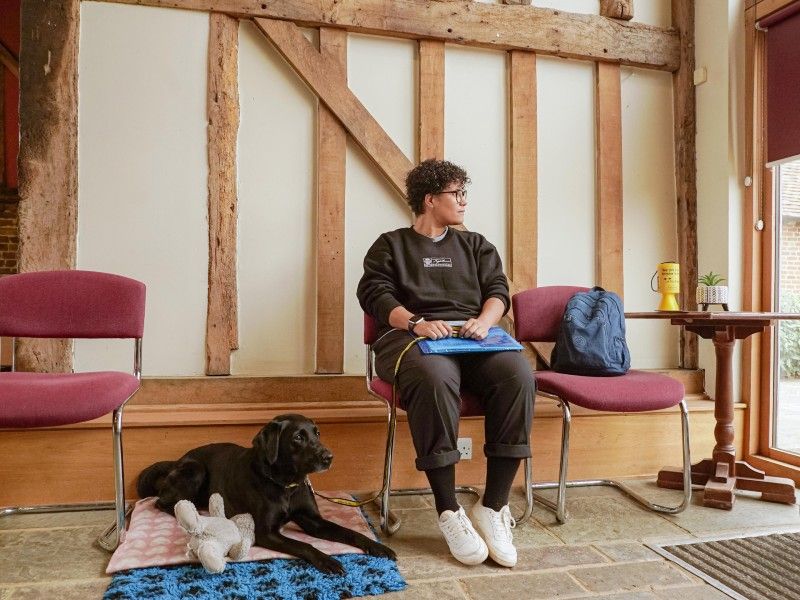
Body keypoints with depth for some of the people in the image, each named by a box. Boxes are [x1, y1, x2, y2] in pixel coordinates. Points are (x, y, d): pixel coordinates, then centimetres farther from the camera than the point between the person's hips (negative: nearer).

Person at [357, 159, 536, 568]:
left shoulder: (475, 245, 26)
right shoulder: (391, 245, 16)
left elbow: (497, 289, 14)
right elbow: (375, 294, 2)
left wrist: (485, 319, -10)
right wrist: (416, 322, -17)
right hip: (411, 337, -3)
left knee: (518, 375, -30)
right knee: (434, 378, -39)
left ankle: (493, 508, -24)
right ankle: (449, 512, -28)